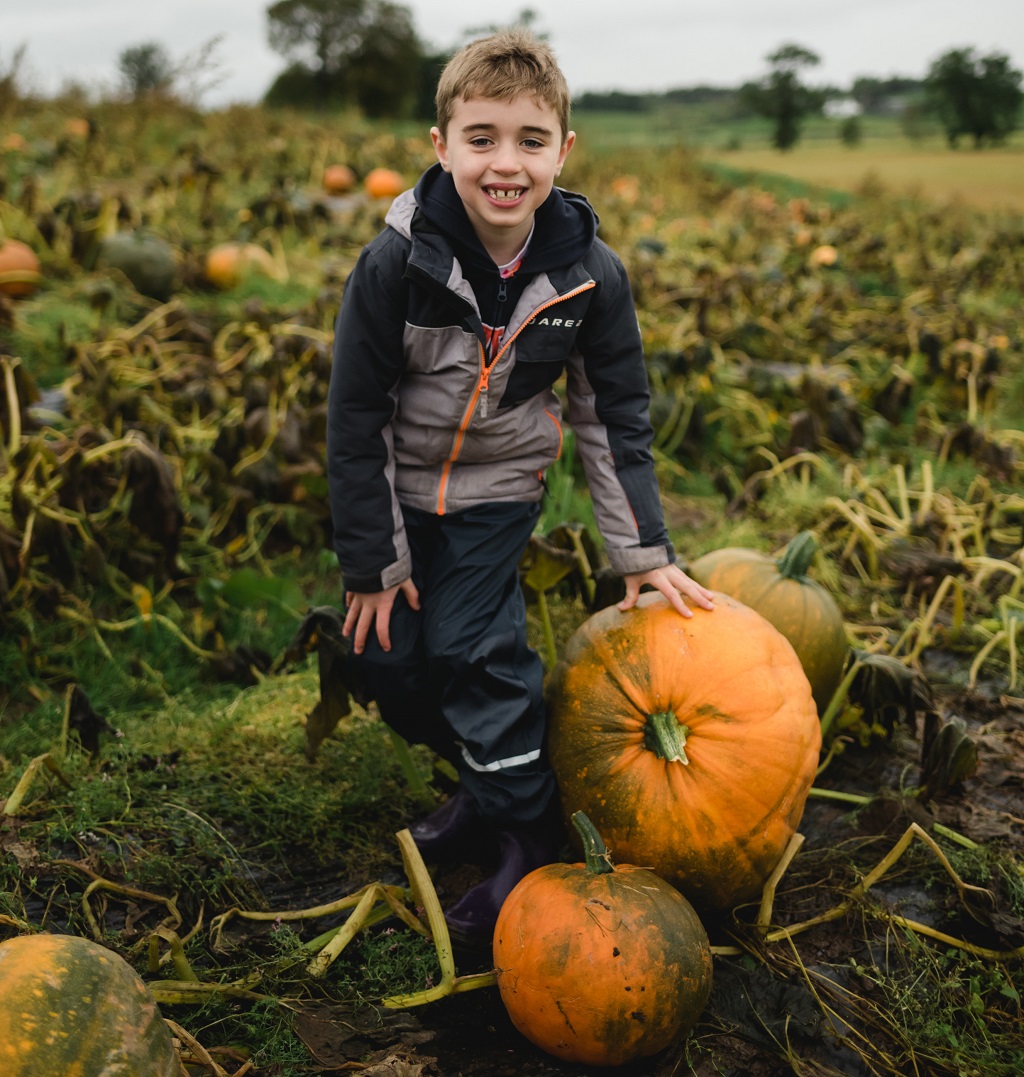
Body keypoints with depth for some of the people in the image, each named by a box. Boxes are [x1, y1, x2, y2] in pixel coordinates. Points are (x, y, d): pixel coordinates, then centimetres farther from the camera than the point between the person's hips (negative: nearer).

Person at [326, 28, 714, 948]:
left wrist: (643, 550, -6)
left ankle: (531, 837, 9)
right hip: (399, 488, 2)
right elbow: (357, 419, -15)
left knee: (473, 648, -10)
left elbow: (615, 416, -5)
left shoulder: (590, 276, -17)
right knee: (387, 658, 5)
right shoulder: (395, 264, -23)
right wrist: (372, 560, -11)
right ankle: (486, 775, 32)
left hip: (497, 489, -1)